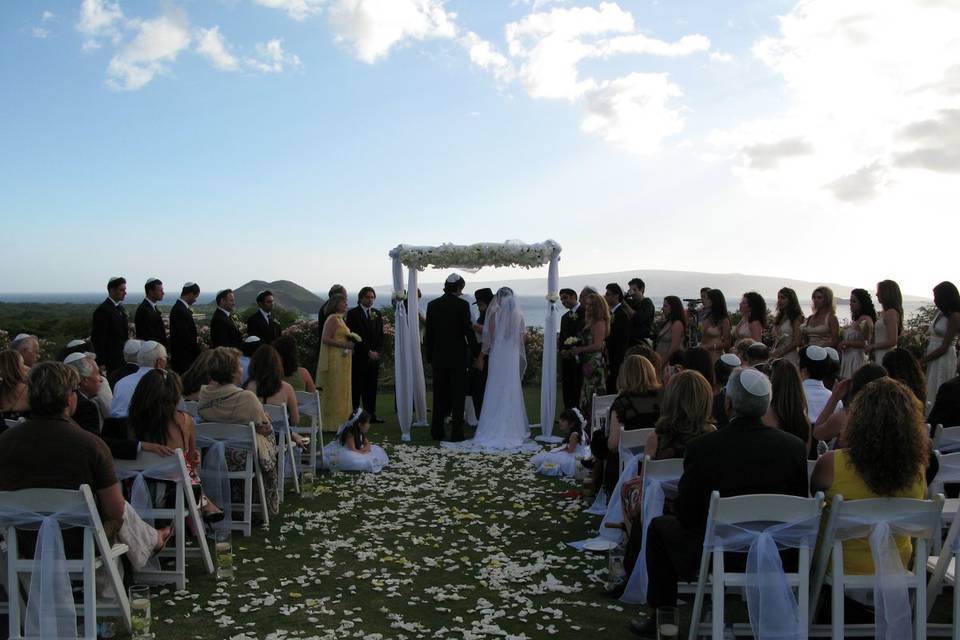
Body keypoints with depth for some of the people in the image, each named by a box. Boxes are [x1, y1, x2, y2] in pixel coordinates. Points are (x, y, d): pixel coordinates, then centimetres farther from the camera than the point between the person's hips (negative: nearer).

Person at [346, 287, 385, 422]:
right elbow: (355, 336, -9)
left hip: (374, 357, 5)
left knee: (372, 386, 6)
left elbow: (380, 335, 14)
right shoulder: (353, 313, -3)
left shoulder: (377, 314, 15)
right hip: (359, 357, -5)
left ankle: (371, 414, 10)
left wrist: (378, 352, 0)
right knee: (356, 387, -4)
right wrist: (368, 352, -12)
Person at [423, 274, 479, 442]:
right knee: (458, 395, 3)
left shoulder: (433, 305, 3)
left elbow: (428, 333, 6)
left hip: (438, 357, 4)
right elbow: (469, 331, -10)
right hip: (458, 357, -3)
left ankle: (437, 431, 15)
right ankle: (456, 433, 3)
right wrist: (477, 355, -1)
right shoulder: (462, 304, -8)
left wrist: (429, 357, 13)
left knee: (439, 395, 11)